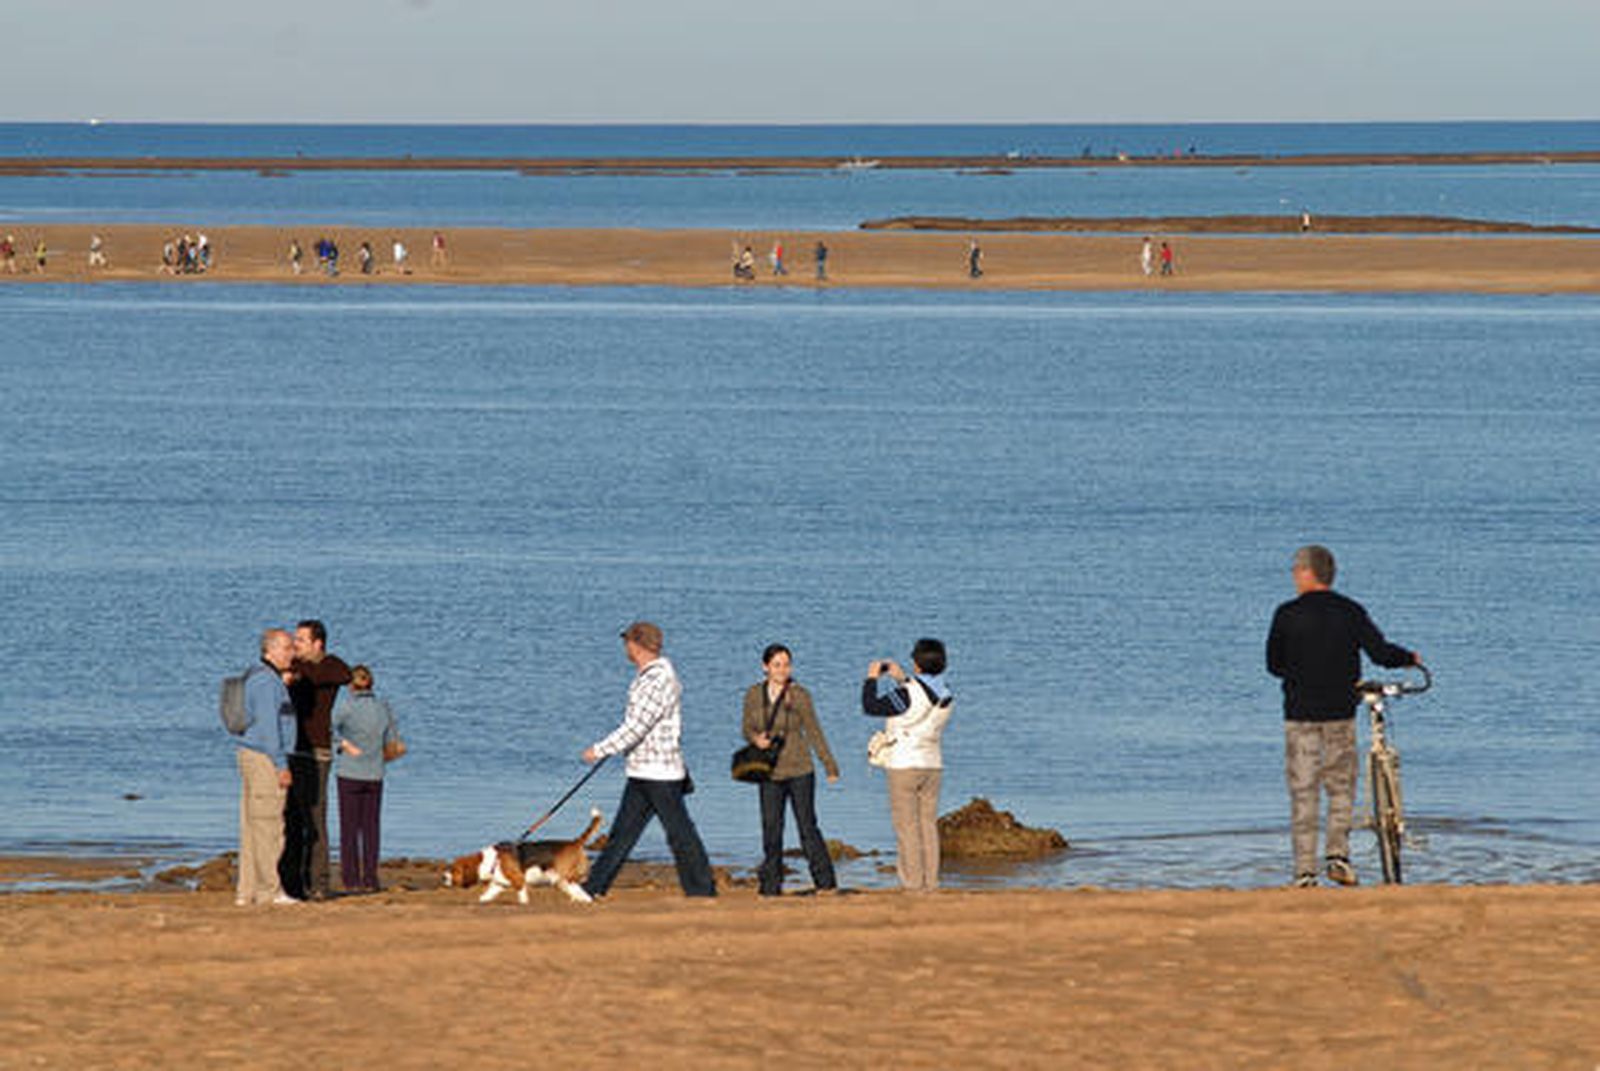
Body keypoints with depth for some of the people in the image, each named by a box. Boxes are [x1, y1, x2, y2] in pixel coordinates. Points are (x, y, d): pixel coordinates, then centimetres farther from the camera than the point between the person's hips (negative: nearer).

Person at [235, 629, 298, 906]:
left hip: (251, 757, 10)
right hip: (265, 758, -10)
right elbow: (268, 725, -19)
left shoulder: (258, 677, 17)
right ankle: (268, 890, -6)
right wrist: (282, 766, -18)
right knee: (266, 826, -7)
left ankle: (247, 891, 8)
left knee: (252, 828, 8)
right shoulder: (267, 681, -15)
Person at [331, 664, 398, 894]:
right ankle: (370, 880, 6)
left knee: (349, 828, 3)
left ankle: (351, 880, 0)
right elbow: (393, 741, 7)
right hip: (375, 775, 3)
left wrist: (344, 744, -12)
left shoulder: (347, 706, -8)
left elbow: (329, 726, -24)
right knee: (371, 827, 8)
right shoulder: (383, 708, 3)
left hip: (350, 774, -3)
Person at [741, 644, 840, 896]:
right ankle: (770, 885, 12)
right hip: (770, 774, 3)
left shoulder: (799, 695, -6)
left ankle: (825, 882, 1)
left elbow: (814, 732, -1)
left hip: (799, 771, -3)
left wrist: (830, 766, 0)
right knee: (771, 828, 4)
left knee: (807, 826, -5)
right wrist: (756, 738, -12)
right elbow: (748, 729, 12)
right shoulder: (754, 695, 3)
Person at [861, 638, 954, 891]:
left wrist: (872, 678, 3)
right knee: (928, 825, 9)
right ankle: (930, 880, 7)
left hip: (904, 765, -6)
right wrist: (901, 679, 27)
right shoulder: (945, 695, 3)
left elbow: (871, 707, -12)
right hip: (932, 765, 6)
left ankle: (913, 882, -5)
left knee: (907, 826, -3)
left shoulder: (908, 693, -19)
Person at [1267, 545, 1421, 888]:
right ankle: (1338, 854, 0)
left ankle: (1305, 870, -1)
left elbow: (1274, 664, 3)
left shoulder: (1288, 615, -4)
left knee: (1303, 793, 2)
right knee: (1341, 786, 15)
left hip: (1300, 713, -1)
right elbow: (1380, 652, -6)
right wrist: (1409, 658, 14)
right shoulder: (1351, 612, -1)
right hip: (1340, 713, 1)